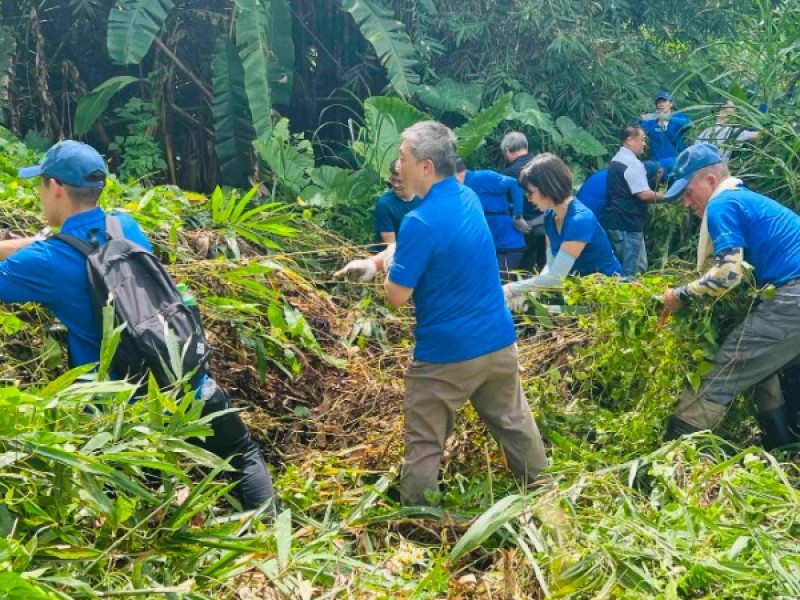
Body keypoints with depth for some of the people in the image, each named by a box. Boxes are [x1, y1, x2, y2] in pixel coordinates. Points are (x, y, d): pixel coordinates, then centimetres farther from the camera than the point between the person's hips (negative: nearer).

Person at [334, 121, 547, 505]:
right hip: (498, 342, 8)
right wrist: (374, 262, 10)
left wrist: (390, 263, 2)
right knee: (515, 422, 21)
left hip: (446, 353, -8)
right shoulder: (468, 197, 4)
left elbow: (397, 296, -16)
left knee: (424, 443, 6)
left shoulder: (421, 221, -22)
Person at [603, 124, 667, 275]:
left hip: (615, 221, 10)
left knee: (620, 267, 15)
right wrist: (665, 197, -6)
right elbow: (643, 194, -20)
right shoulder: (632, 163, -15)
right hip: (628, 223, -10)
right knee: (633, 270, -6)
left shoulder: (615, 161, 15)